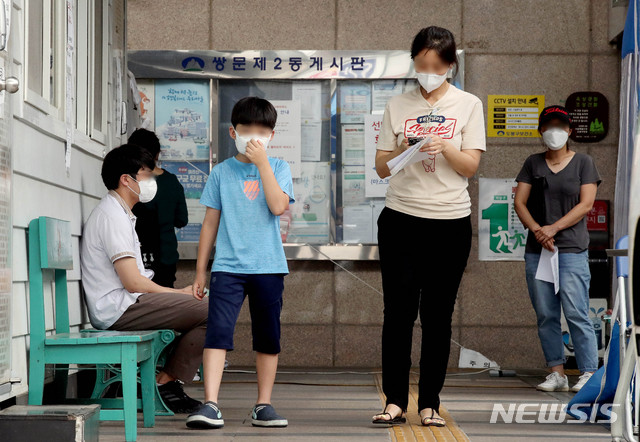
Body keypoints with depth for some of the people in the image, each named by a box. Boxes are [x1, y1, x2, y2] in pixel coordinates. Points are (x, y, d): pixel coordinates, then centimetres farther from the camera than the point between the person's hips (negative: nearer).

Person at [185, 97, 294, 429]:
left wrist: (263, 163, -14)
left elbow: (278, 206, -13)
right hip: (228, 266, 0)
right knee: (218, 331, -14)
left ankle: (263, 405, 17)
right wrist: (200, 272, 10)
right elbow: (211, 223, 10)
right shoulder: (221, 172, 7)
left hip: (268, 267, 1)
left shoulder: (278, 168, 5)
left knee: (268, 339, 7)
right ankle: (210, 405, -16)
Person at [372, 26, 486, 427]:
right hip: (401, 219, 1)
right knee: (398, 310, -4)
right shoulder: (398, 106, 9)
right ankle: (395, 402, 2)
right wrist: (402, 152, -13)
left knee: (438, 315, 2)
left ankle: (430, 404, 8)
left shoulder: (468, 105, 5)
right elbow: (382, 168, 8)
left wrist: (445, 147, -18)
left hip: (450, 224, -1)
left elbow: (471, 166, 0)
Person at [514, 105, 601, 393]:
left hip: (572, 250, -3)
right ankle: (556, 373, 7)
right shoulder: (533, 163, 14)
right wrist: (536, 230, -11)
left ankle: (589, 373, -7)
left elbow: (586, 204, -3)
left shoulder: (583, 162, 6)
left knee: (576, 313, -10)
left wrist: (553, 228, -12)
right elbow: (520, 202, 6)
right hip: (536, 251, 4)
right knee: (545, 315, 3)